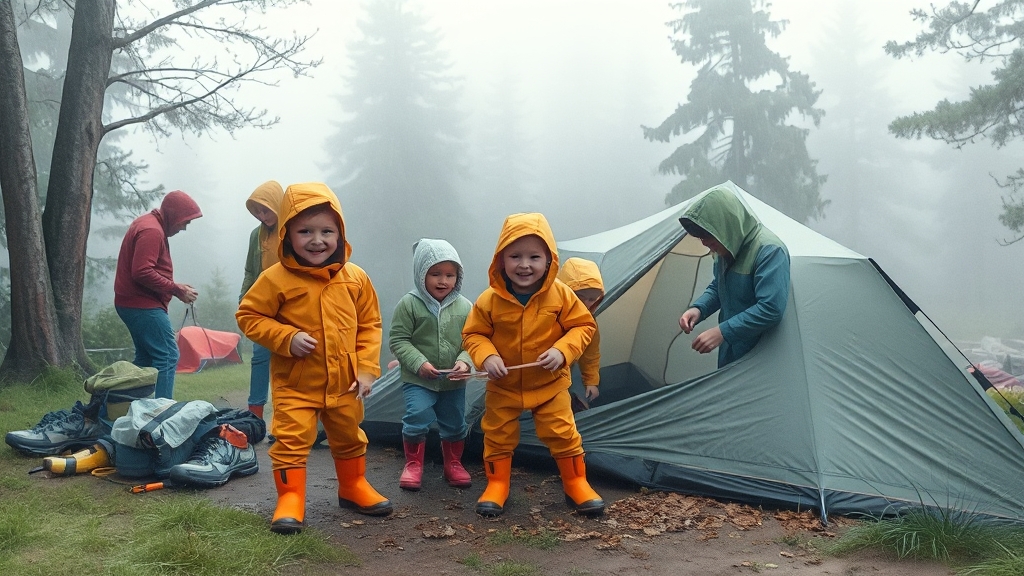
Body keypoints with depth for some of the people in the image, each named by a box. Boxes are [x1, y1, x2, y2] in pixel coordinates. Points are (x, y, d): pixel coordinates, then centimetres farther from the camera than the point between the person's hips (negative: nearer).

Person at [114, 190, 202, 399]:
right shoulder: (152, 231, -17)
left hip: (133, 303, 11)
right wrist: (177, 290, -17)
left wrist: (175, 287, 8)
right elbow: (142, 272, -25)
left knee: (145, 357, 15)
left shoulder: (147, 223, 16)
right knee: (168, 356, -11)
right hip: (144, 305, -11)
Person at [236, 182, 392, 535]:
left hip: (344, 383, 4)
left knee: (349, 438, 19)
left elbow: (370, 324, 4)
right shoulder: (277, 279, -13)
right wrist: (287, 338, -20)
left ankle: (353, 486, 38)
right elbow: (249, 316, -7)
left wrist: (366, 368, -3)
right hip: (295, 384, -3)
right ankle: (290, 498, 11)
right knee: (291, 439, -4)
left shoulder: (355, 278, -3)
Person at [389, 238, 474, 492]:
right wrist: (419, 363, -20)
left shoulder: (464, 307, -3)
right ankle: (413, 464, 12)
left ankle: (453, 464, 33)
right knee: (417, 420, -10)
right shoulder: (409, 304, -11)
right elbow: (398, 340, -10)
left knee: (455, 424, 13)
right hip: (418, 380, -3)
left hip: (454, 381, 3)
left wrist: (465, 361, -19)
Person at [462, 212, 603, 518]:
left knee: (563, 434, 4)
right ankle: (496, 485, 28)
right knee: (497, 436, 10)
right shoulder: (489, 300, -16)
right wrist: (487, 357, -25)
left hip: (550, 384, 0)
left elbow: (583, 326, -7)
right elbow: (473, 334, -6)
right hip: (503, 386, 1)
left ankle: (577, 484, 22)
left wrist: (563, 350, -23)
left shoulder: (561, 295, -15)